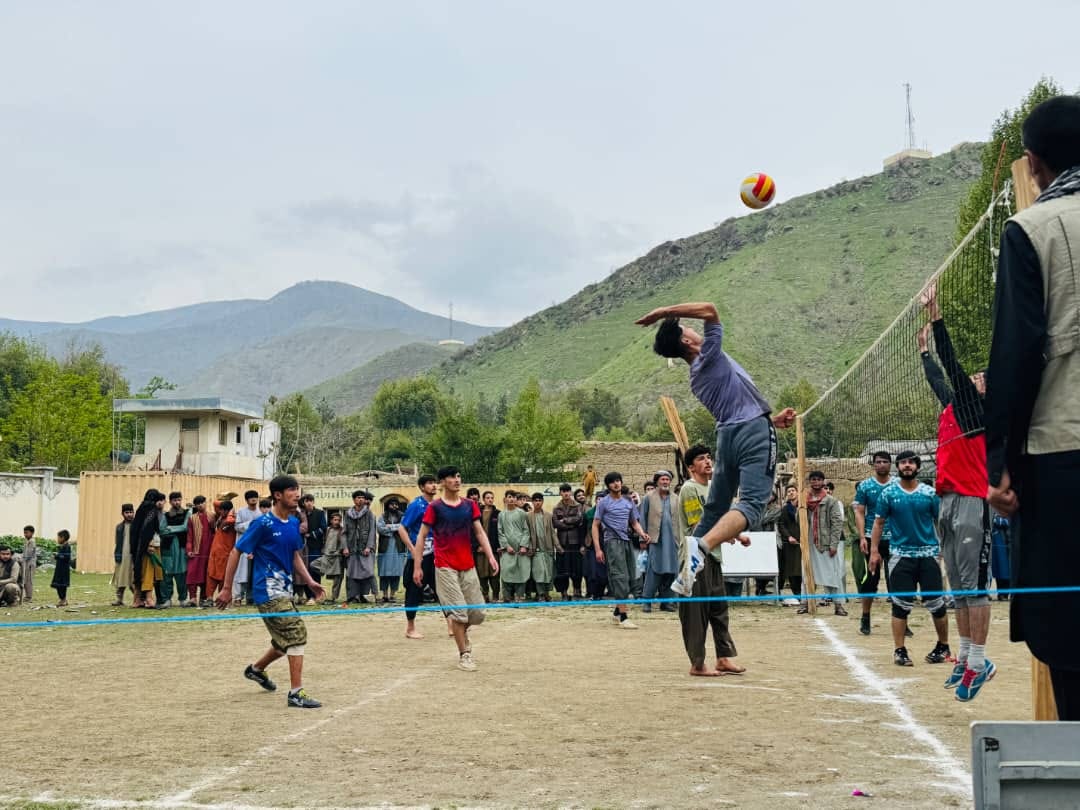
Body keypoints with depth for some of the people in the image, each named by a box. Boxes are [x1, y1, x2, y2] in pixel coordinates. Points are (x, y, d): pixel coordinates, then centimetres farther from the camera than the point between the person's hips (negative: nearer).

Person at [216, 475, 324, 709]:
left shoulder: (294, 522, 8)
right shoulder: (263, 523, -14)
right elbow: (236, 552, -9)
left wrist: (309, 581, 6)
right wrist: (227, 589, -10)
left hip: (285, 589, 8)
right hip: (269, 590, -8)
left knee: (286, 642, 17)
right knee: (297, 635, -15)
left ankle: (256, 669, 43)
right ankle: (296, 693, -9)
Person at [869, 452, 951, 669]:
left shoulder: (930, 493, 2)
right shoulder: (888, 493, 2)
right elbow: (879, 523, 6)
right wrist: (874, 550, 0)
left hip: (928, 554, 0)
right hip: (901, 555, 0)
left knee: (936, 603, 4)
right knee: (901, 604, -1)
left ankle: (943, 647, 20)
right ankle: (899, 651, 6)